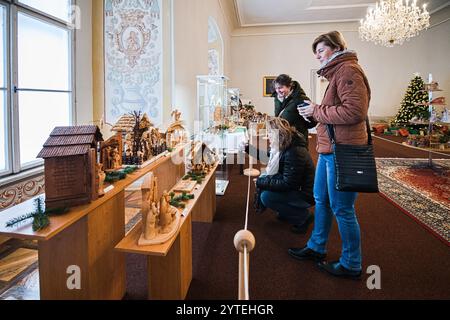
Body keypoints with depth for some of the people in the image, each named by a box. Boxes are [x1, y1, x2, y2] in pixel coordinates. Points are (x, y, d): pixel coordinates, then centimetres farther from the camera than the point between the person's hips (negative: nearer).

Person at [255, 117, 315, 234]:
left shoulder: (294, 152, -28)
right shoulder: (284, 148, 1)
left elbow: (287, 184, -29)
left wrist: (261, 182, -23)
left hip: (305, 194, -9)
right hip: (294, 188, 9)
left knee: (266, 196, -22)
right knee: (263, 181, 3)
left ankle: (303, 217, -5)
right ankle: (287, 212, 12)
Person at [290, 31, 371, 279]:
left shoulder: (347, 70, -11)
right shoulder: (337, 72, 19)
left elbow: (355, 110, -23)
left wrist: (317, 111, -14)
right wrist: (314, 112, 6)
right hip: (329, 149, 10)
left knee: (342, 209, 1)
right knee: (321, 200, 18)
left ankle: (351, 265, 19)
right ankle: (316, 248, 35)